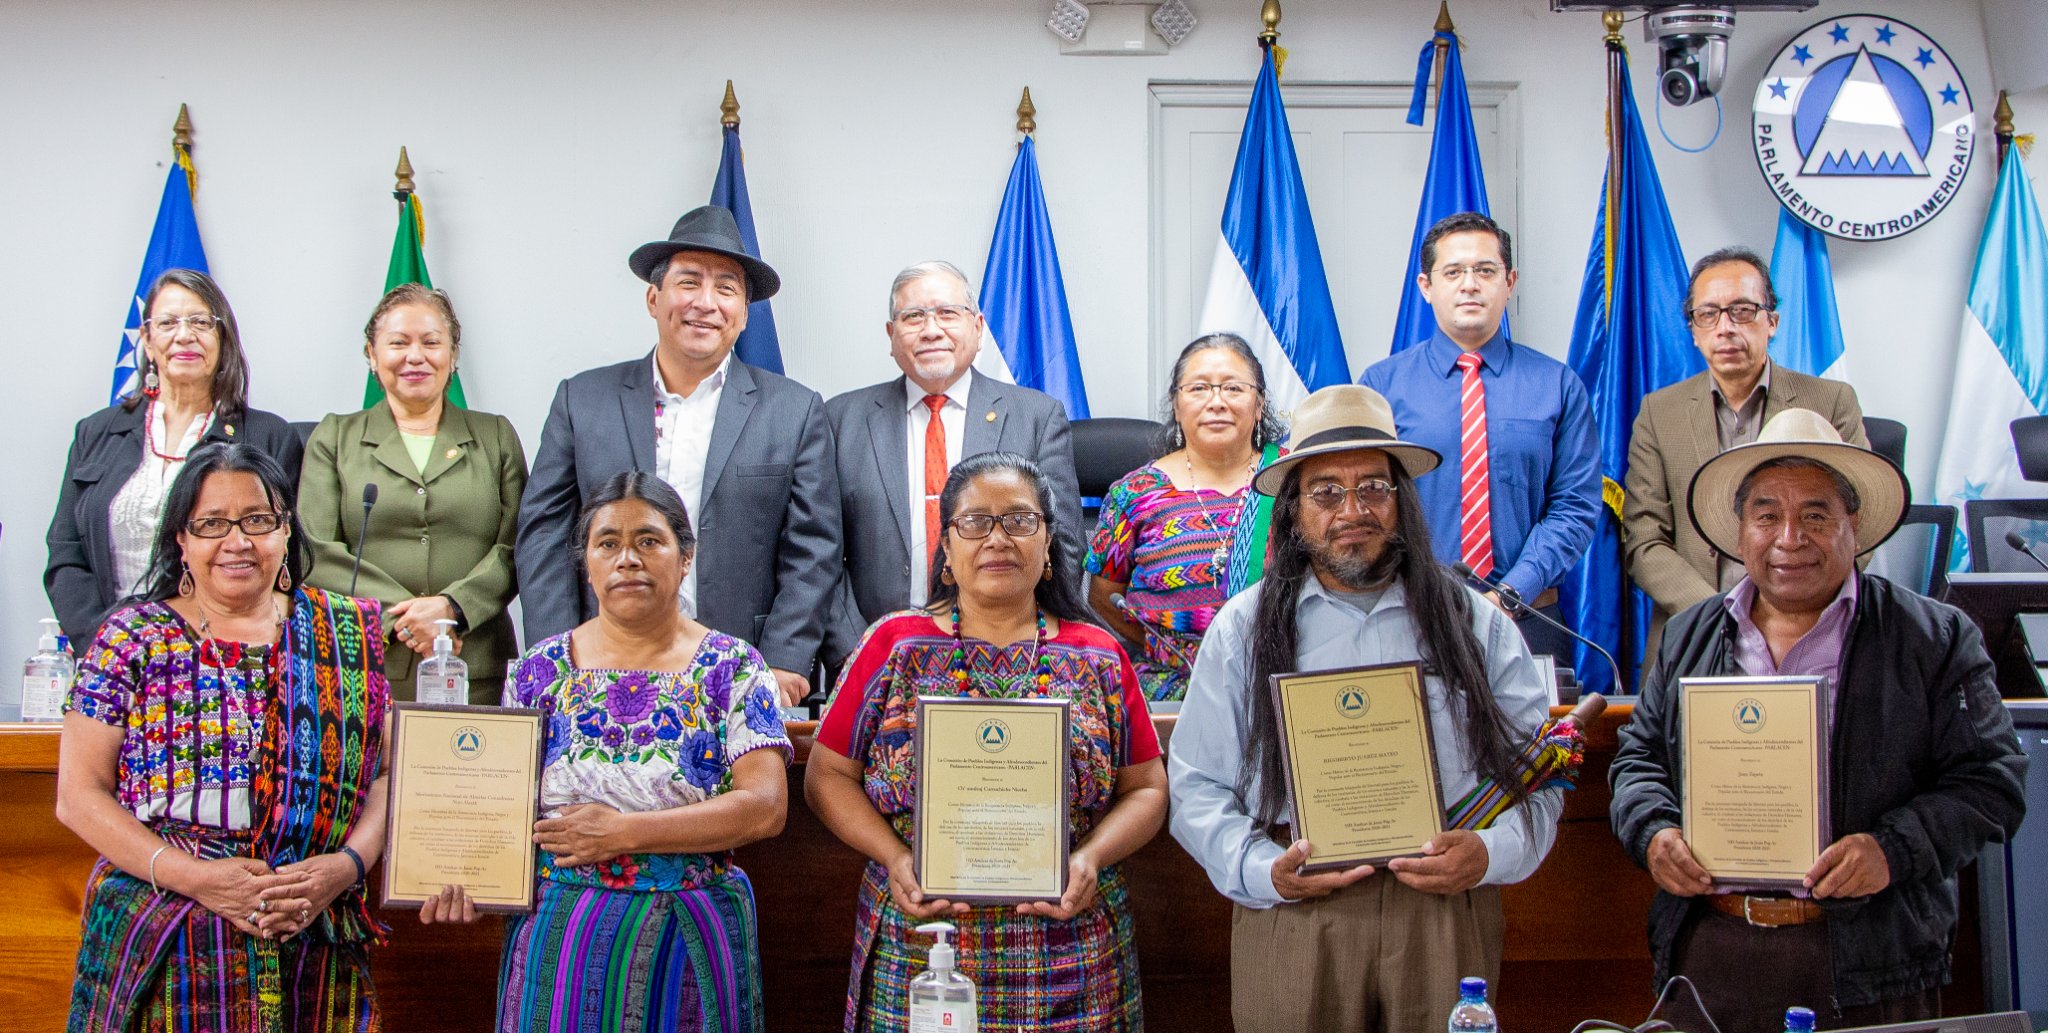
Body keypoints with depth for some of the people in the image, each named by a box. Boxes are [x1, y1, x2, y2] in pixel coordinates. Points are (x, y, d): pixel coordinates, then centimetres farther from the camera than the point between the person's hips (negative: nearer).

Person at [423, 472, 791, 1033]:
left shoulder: (731, 667, -3)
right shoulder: (542, 669, 6)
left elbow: (766, 807, -13)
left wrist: (623, 832, -16)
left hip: (688, 942, -1)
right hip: (557, 939, 2)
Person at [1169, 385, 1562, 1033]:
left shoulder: (1475, 623, 9)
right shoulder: (1242, 629, 7)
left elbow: (1537, 767, 7)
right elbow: (1197, 788, 3)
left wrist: (1491, 852, -11)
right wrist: (1263, 872, -12)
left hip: (1447, 913, 1)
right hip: (1291, 924, -1)